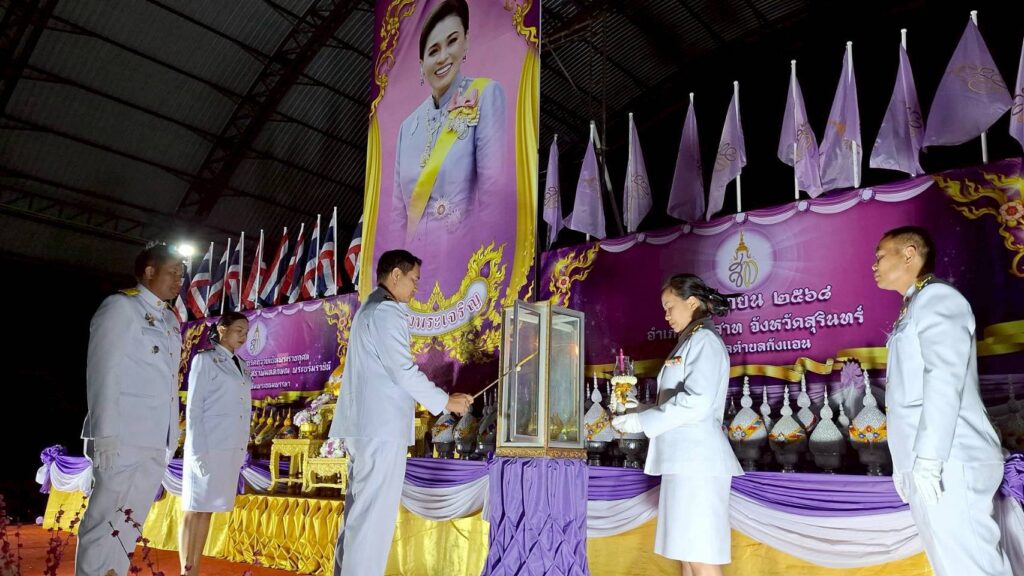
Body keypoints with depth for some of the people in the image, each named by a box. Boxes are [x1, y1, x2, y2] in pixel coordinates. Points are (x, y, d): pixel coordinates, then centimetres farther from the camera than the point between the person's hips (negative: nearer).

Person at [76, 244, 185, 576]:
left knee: (130, 521, 11)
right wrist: (105, 436, -15)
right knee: (106, 521, -4)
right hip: (123, 438, -7)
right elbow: (103, 374, -9)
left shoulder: (170, 320, 18)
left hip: (157, 441, 7)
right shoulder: (120, 307, -3)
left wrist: (173, 435, 12)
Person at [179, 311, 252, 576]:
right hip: (208, 446, -6)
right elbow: (193, 407, -7)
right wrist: (197, 451, -14)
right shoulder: (205, 360, -2)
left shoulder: (242, 366, 15)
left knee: (206, 510, 10)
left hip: (233, 448, 6)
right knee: (194, 510, 0)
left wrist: (243, 447, 12)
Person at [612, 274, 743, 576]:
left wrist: (640, 421, -16)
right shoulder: (689, 343, 20)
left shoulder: (705, 340, -8)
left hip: (697, 460, -9)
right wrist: (635, 414, 12)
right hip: (683, 459, 9)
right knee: (687, 551, 12)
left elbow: (696, 401, -21)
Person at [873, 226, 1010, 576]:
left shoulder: (937, 298, -5)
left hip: (947, 466, -9)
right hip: (925, 468, 9)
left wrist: (927, 460, -22)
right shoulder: (914, 308, 21)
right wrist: (907, 463, 20)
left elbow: (944, 379, -17)